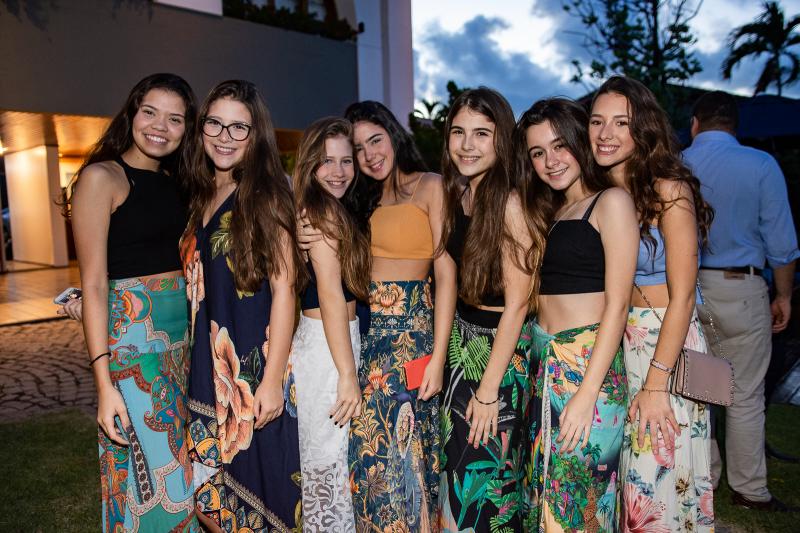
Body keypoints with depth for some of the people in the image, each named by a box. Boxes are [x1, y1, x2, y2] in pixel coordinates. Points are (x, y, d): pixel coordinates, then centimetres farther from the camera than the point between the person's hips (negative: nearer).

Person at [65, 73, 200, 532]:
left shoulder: (175, 182, 12)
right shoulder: (102, 177, -6)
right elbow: (94, 283, -11)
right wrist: (104, 382, -15)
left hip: (185, 335, 6)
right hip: (132, 335, -6)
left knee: (183, 467, 14)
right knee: (146, 469, 1)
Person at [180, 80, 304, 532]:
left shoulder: (267, 195, -7)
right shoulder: (200, 197, 10)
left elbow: (284, 288, -12)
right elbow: (196, 288, 14)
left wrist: (273, 378, -16)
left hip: (255, 362, -6)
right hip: (207, 366, 6)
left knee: (258, 474, 7)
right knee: (210, 491, 11)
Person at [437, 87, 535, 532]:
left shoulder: (510, 202, -20)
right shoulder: (459, 195, 1)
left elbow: (517, 302, -20)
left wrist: (488, 390, -18)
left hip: (504, 349, -7)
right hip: (462, 339, 7)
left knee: (486, 468, 7)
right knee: (456, 459, 19)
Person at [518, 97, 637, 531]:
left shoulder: (611, 201, -6)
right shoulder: (551, 212, 17)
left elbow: (616, 304, -13)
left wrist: (586, 394, -18)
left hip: (589, 364, -7)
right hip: (543, 364, 7)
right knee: (547, 491, 14)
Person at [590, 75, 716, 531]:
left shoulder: (668, 190, -12)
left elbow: (681, 295, -14)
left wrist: (655, 383, -17)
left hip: (667, 346, -5)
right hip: (614, 344, 6)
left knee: (659, 484, 3)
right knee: (622, 480, 15)